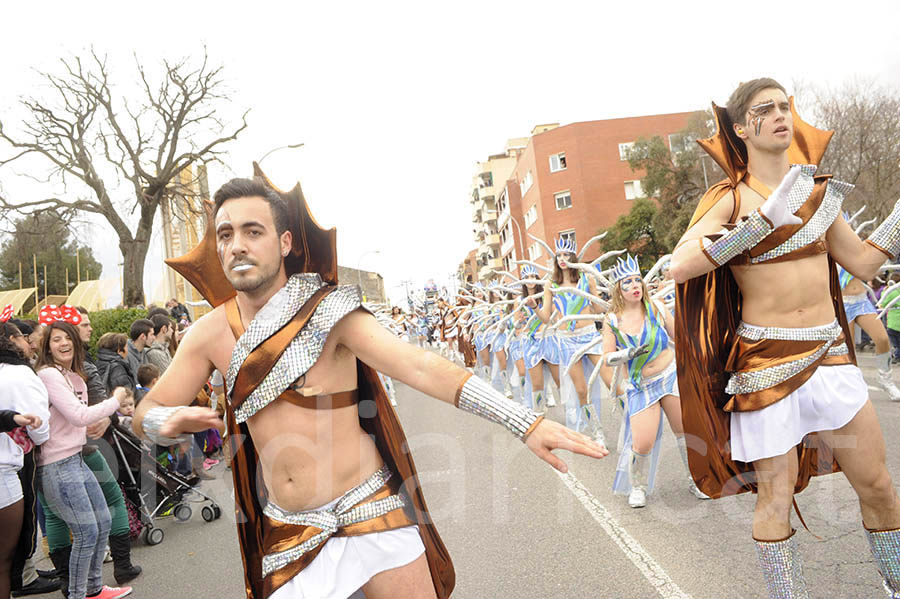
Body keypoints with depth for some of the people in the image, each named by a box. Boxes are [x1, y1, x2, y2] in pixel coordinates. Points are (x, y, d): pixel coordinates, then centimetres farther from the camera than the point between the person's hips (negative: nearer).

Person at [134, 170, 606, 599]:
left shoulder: (326, 310, -14)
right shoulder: (210, 334, -2)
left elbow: (420, 367, -24)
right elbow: (144, 413, 4)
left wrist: (525, 423, -34)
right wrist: (168, 420, -22)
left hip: (368, 511, -3)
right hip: (286, 530, 3)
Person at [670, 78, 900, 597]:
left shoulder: (818, 190, 12)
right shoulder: (731, 199, -5)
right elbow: (680, 266, -21)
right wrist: (764, 219, -23)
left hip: (829, 351, 5)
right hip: (767, 360, -5)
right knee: (776, 496, 2)